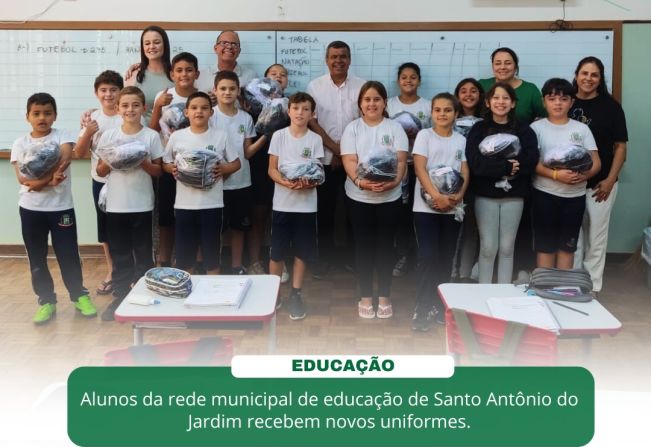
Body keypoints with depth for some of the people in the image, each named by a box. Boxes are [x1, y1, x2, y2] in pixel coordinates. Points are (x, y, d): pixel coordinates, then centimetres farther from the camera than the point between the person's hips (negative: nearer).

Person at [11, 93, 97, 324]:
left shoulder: (61, 136, -1)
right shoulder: (20, 144, 3)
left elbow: (65, 159, -20)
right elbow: (22, 178, -8)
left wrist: (38, 180, -22)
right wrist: (50, 180, -22)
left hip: (61, 207, -2)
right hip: (31, 209, 2)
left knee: (68, 254, 4)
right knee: (37, 258, 9)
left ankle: (79, 295, 21)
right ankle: (46, 300, 21)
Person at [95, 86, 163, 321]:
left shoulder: (151, 136, -2)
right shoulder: (108, 136, 2)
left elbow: (157, 171, 2)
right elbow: (100, 171, 6)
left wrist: (143, 162, -17)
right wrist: (110, 162, -14)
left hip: (142, 204, -1)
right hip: (115, 205, 1)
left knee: (143, 253, 8)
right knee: (119, 254, 10)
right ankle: (120, 297, 20)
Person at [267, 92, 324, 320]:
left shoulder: (315, 139, 0)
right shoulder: (279, 136, 0)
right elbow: (272, 169, -1)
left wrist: (310, 182, -22)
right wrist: (286, 182, -20)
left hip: (306, 204, 1)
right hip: (282, 203, 0)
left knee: (302, 252, 7)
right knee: (277, 252, 5)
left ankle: (295, 295, 19)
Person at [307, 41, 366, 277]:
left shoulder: (361, 86, 1)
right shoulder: (315, 86, 1)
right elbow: (311, 121, -4)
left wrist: (344, 153, -7)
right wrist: (335, 147, -12)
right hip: (324, 158, 0)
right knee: (324, 209, 4)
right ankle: (324, 256, 17)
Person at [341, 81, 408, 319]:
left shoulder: (395, 128, 4)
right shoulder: (352, 128, 4)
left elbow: (401, 161, -3)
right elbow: (349, 161, -6)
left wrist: (393, 182, -23)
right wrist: (361, 181, -25)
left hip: (390, 196, 0)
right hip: (359, 196, 0)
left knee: (385, 245, 6)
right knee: (364, 245, 6)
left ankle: (384, 297, 18)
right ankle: (365, 297, 17)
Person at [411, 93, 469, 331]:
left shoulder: (461, 140, 11)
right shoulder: (424, 135, -1)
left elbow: (465, 171, 6)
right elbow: (420, 169, -10)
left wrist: (459, 195, -13)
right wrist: (436, 196, -21)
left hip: (452, 207, 4)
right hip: (426, 206, -4)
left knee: (446, 258, 9)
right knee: (428, 257, -9)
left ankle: (439, 304, 21)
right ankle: (422, 309, -2)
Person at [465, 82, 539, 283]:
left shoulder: (524, 130, 4)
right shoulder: (478, 129, 2)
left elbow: (531, 161, -11)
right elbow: (476, 163, -13)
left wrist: (493, 165, -17)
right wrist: (508, 166, -17)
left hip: (514, 195, 1)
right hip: (485, 195, -1)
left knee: (507, 248, 7)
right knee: (488, 247, 1)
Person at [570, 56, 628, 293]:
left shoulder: (610, 105, -3)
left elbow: (620, 146, -2)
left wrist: (610, 180, -9)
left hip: (599, 183, -2)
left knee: (596, 236, 5)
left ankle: (592, 287, 17)